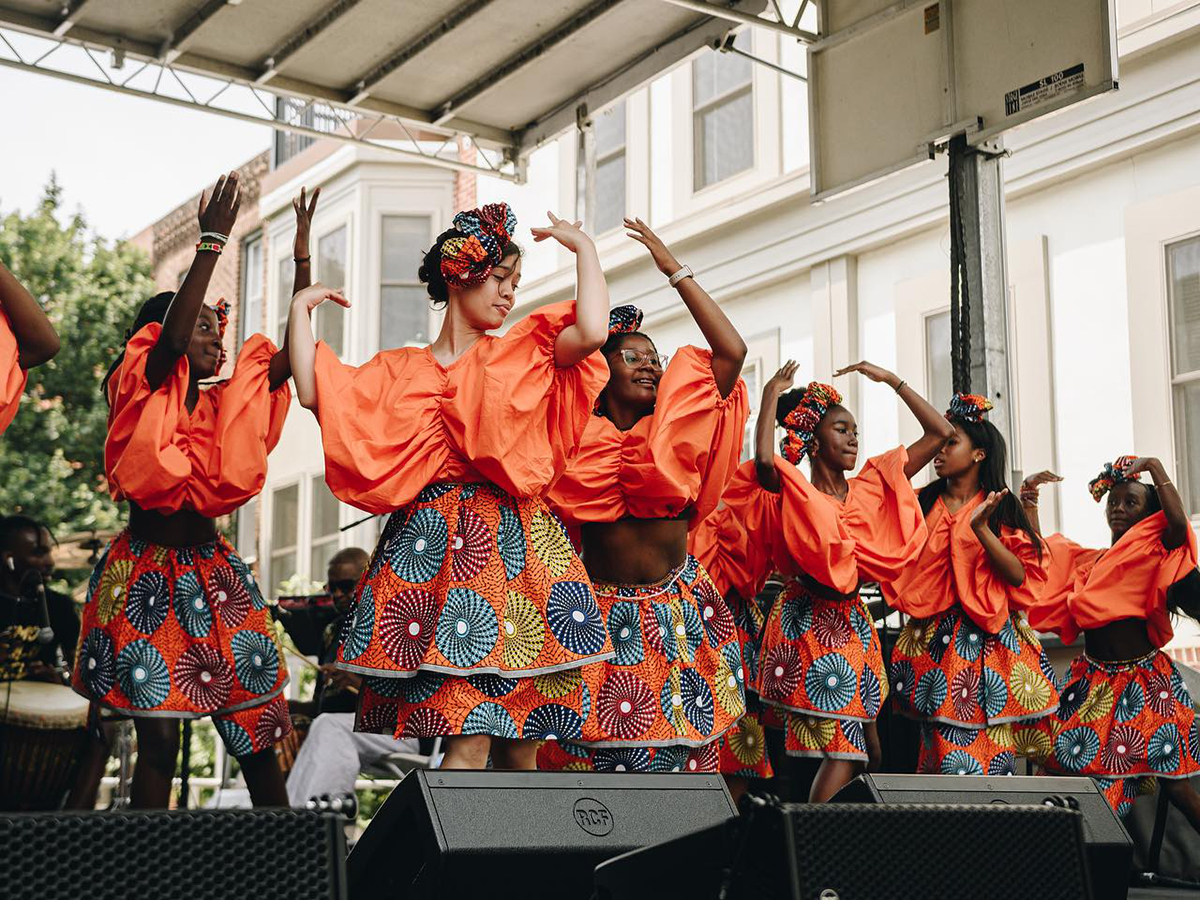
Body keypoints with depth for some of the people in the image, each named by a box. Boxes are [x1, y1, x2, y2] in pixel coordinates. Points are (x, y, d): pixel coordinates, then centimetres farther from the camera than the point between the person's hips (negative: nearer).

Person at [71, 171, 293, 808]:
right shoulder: (138, 395, -2)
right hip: (148, 579, -4)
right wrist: (212, 241, -25)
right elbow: (169, 337, -21)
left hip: (215, 576, 4)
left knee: (259, 735, 1)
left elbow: (294, 352, 4)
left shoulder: (226, 404, 11)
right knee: (158, 739, -4)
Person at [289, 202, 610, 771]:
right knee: (469, 737, -12)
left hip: (514, 547, 1)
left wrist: (582, 245, 5)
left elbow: (591, 333, -8)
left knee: (519, 738, 0)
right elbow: (314, 392, 1)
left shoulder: (526, 354, 12)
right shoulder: (398, 371, 14)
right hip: (433, 546, -1)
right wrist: (302, 308, 12)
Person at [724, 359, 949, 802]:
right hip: (806, 626, -6)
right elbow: (764, 459, -32)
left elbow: (939, 432, 8)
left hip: (853, 624, 7)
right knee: (839, 753, -11)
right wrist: (771, 397, -18)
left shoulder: (873, 487, 7)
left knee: (869, 750, 8)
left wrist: (892, 380, 7)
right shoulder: (793, 497, -8)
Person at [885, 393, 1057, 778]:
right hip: (933, 641, 2)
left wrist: (980, 528, -16)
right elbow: (897, 568, 5)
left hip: (989, 642, -1)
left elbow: (1019, 576, -7)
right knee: (945, 750, -3)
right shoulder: (921, 504, 11)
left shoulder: (1001, 509, 5)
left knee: (991, 748, -5)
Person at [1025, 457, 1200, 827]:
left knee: (1169, 776, -3)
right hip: (1092, 681, 6)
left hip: (1142, 678, -5)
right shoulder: (1084, 560, 12)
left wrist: (1154, 466, -14)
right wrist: (1029, 500, 9)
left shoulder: (1153, 554, -4)